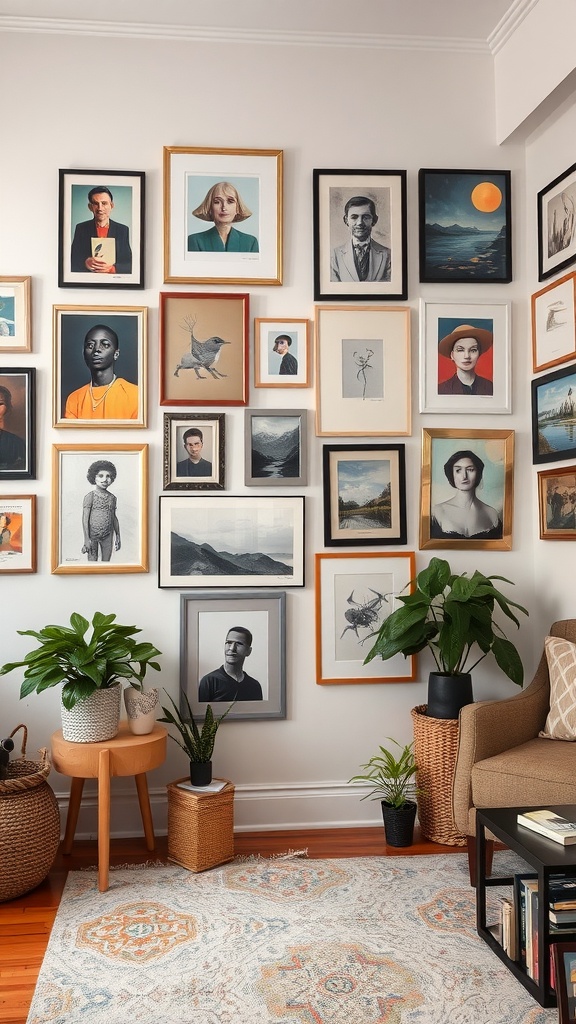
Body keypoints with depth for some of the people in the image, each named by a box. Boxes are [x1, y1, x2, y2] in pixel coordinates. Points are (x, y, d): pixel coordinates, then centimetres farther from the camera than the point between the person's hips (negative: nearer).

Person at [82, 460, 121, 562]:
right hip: (93, 534, -4)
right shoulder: (90, 496, -7)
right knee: (92, 561, 0)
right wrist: (86, 539, -14)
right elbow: (85, 518, -10)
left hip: (107, 535, 4)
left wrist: (118, 537, 14)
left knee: (106, 561, 9)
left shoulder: (112, 497, 7)